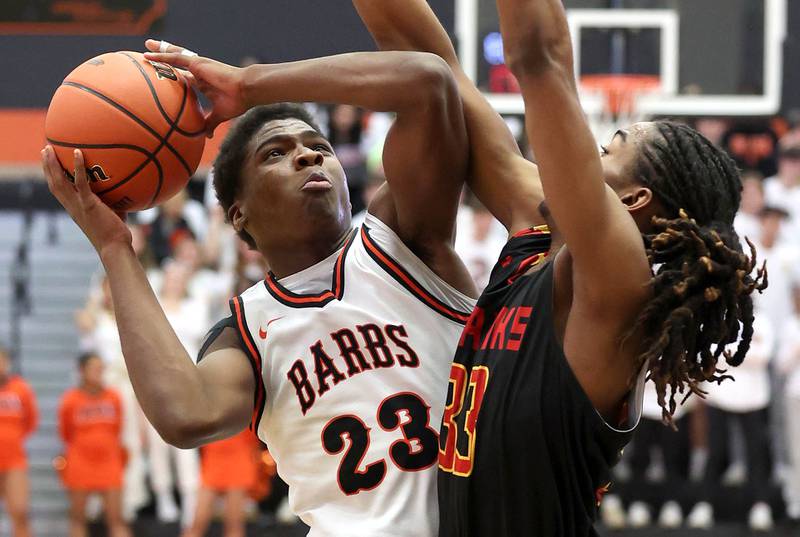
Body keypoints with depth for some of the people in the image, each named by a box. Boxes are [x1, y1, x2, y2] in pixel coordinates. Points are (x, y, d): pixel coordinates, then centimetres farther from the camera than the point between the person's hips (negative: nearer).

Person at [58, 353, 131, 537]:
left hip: (109, 463, 1)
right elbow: (65, 432, 9)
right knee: (78, 518, 5)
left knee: (116, 518, -2)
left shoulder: (113, 398, 2)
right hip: (80, 464, -1)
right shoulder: (71, 399, -5)